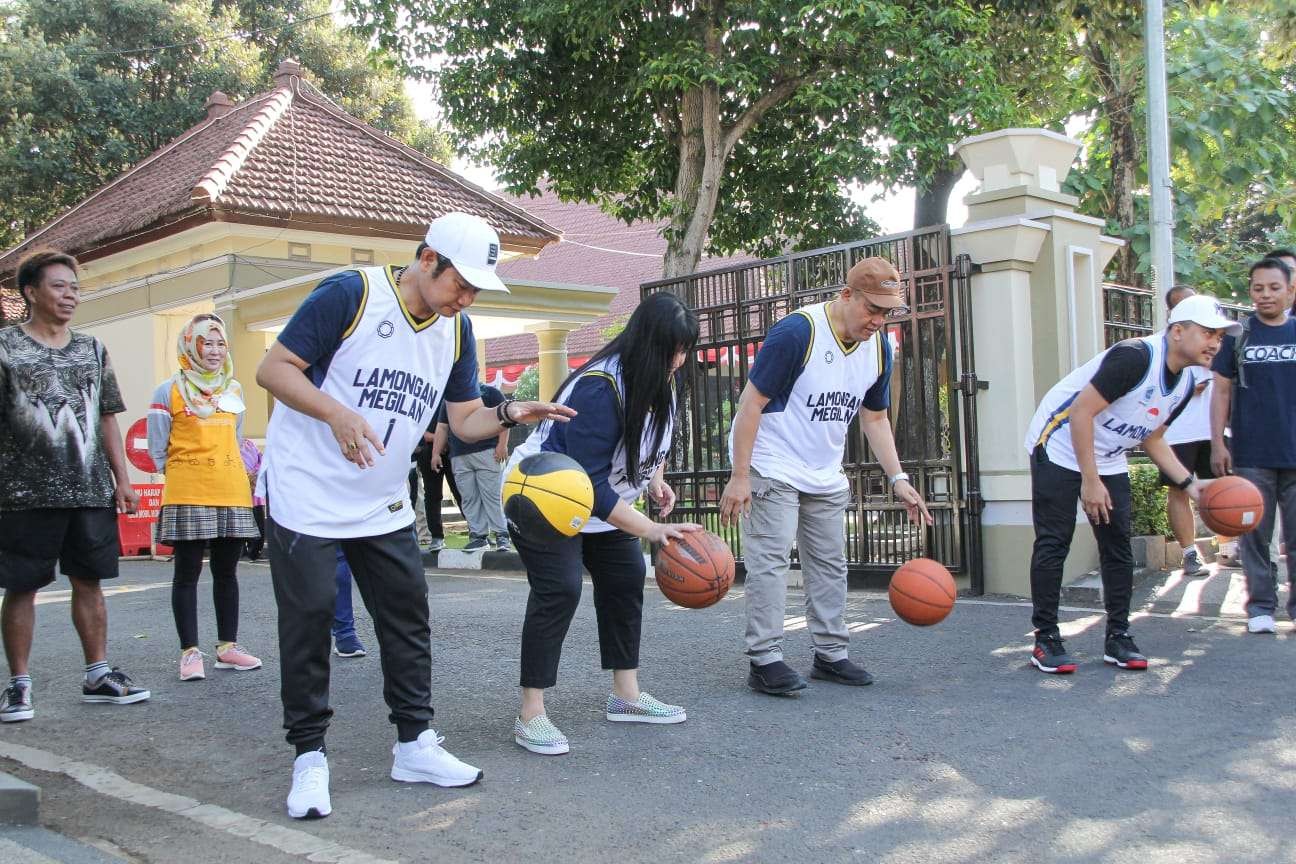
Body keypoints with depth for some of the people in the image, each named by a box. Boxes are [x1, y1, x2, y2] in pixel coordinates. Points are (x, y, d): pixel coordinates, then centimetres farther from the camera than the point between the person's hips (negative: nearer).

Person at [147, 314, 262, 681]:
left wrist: (230, 473, 12)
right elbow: (157, 448, 1)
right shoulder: (169, 391, 0)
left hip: (232, 492, 5)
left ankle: (228, 646, 17)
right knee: (187, 574, 1)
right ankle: (190, 652, 5)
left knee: (226, 571, 10)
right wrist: (182, 474, 3)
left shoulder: (234, 390, 14)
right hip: (187, 495, -4)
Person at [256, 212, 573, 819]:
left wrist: (508, 414, -13)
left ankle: (414, 744, 18)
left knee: (407, 615, 6)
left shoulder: (457, 330, 3)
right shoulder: (351, 293, -16)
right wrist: (337, 412, -29)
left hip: (384, 505, 6)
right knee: (308, 619, -3)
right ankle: (309, 757, 10)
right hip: (306, 493, -6)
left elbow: (465, 420, 8)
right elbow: (273, 369, -15)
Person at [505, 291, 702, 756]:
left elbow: (650, 441, 16)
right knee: (559, 590, -18)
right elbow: (588, 483, -37)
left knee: (626, 578, 6)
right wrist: (651, 530, -40)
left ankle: (625, 695, 16)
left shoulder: (655, 383, -6)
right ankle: (530, 714, -14)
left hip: (600, 502, 9)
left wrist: (655, 480, -1)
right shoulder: (598, 390, -34)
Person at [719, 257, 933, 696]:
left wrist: (897, 477, 2)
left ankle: (830, 654, 19)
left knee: (830, 564, 10)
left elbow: (875, 417, 11)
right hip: (771, 468, -7)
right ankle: (764, 660, -6)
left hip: (826, 475, 7)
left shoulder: (878, 346, 0)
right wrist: (739, 477, -21)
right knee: (770, 561, -11)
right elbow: (751, 402, -19)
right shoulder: (796, 332, -22)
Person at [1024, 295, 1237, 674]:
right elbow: (1082, 412, -27)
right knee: (1053, 543, -8)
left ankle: (1118, 637, 14)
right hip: (1060, 450, -8)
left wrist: (1189, 483, 2)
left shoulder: (1185, 383, 2)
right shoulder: (1136, 357, -26)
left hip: (1108, 461, 9)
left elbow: (1152, 438, 14)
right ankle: (1045, 640, -1)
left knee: (1118, 546, 5)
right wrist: (1090, 481, -25)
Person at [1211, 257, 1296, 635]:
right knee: (1254, 533, 2)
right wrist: (1217, 443, -1)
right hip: (1251, 455, -1)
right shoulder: (1238, 336, 5)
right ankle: (1260, 606, 9)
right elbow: (1221, 391, 6)